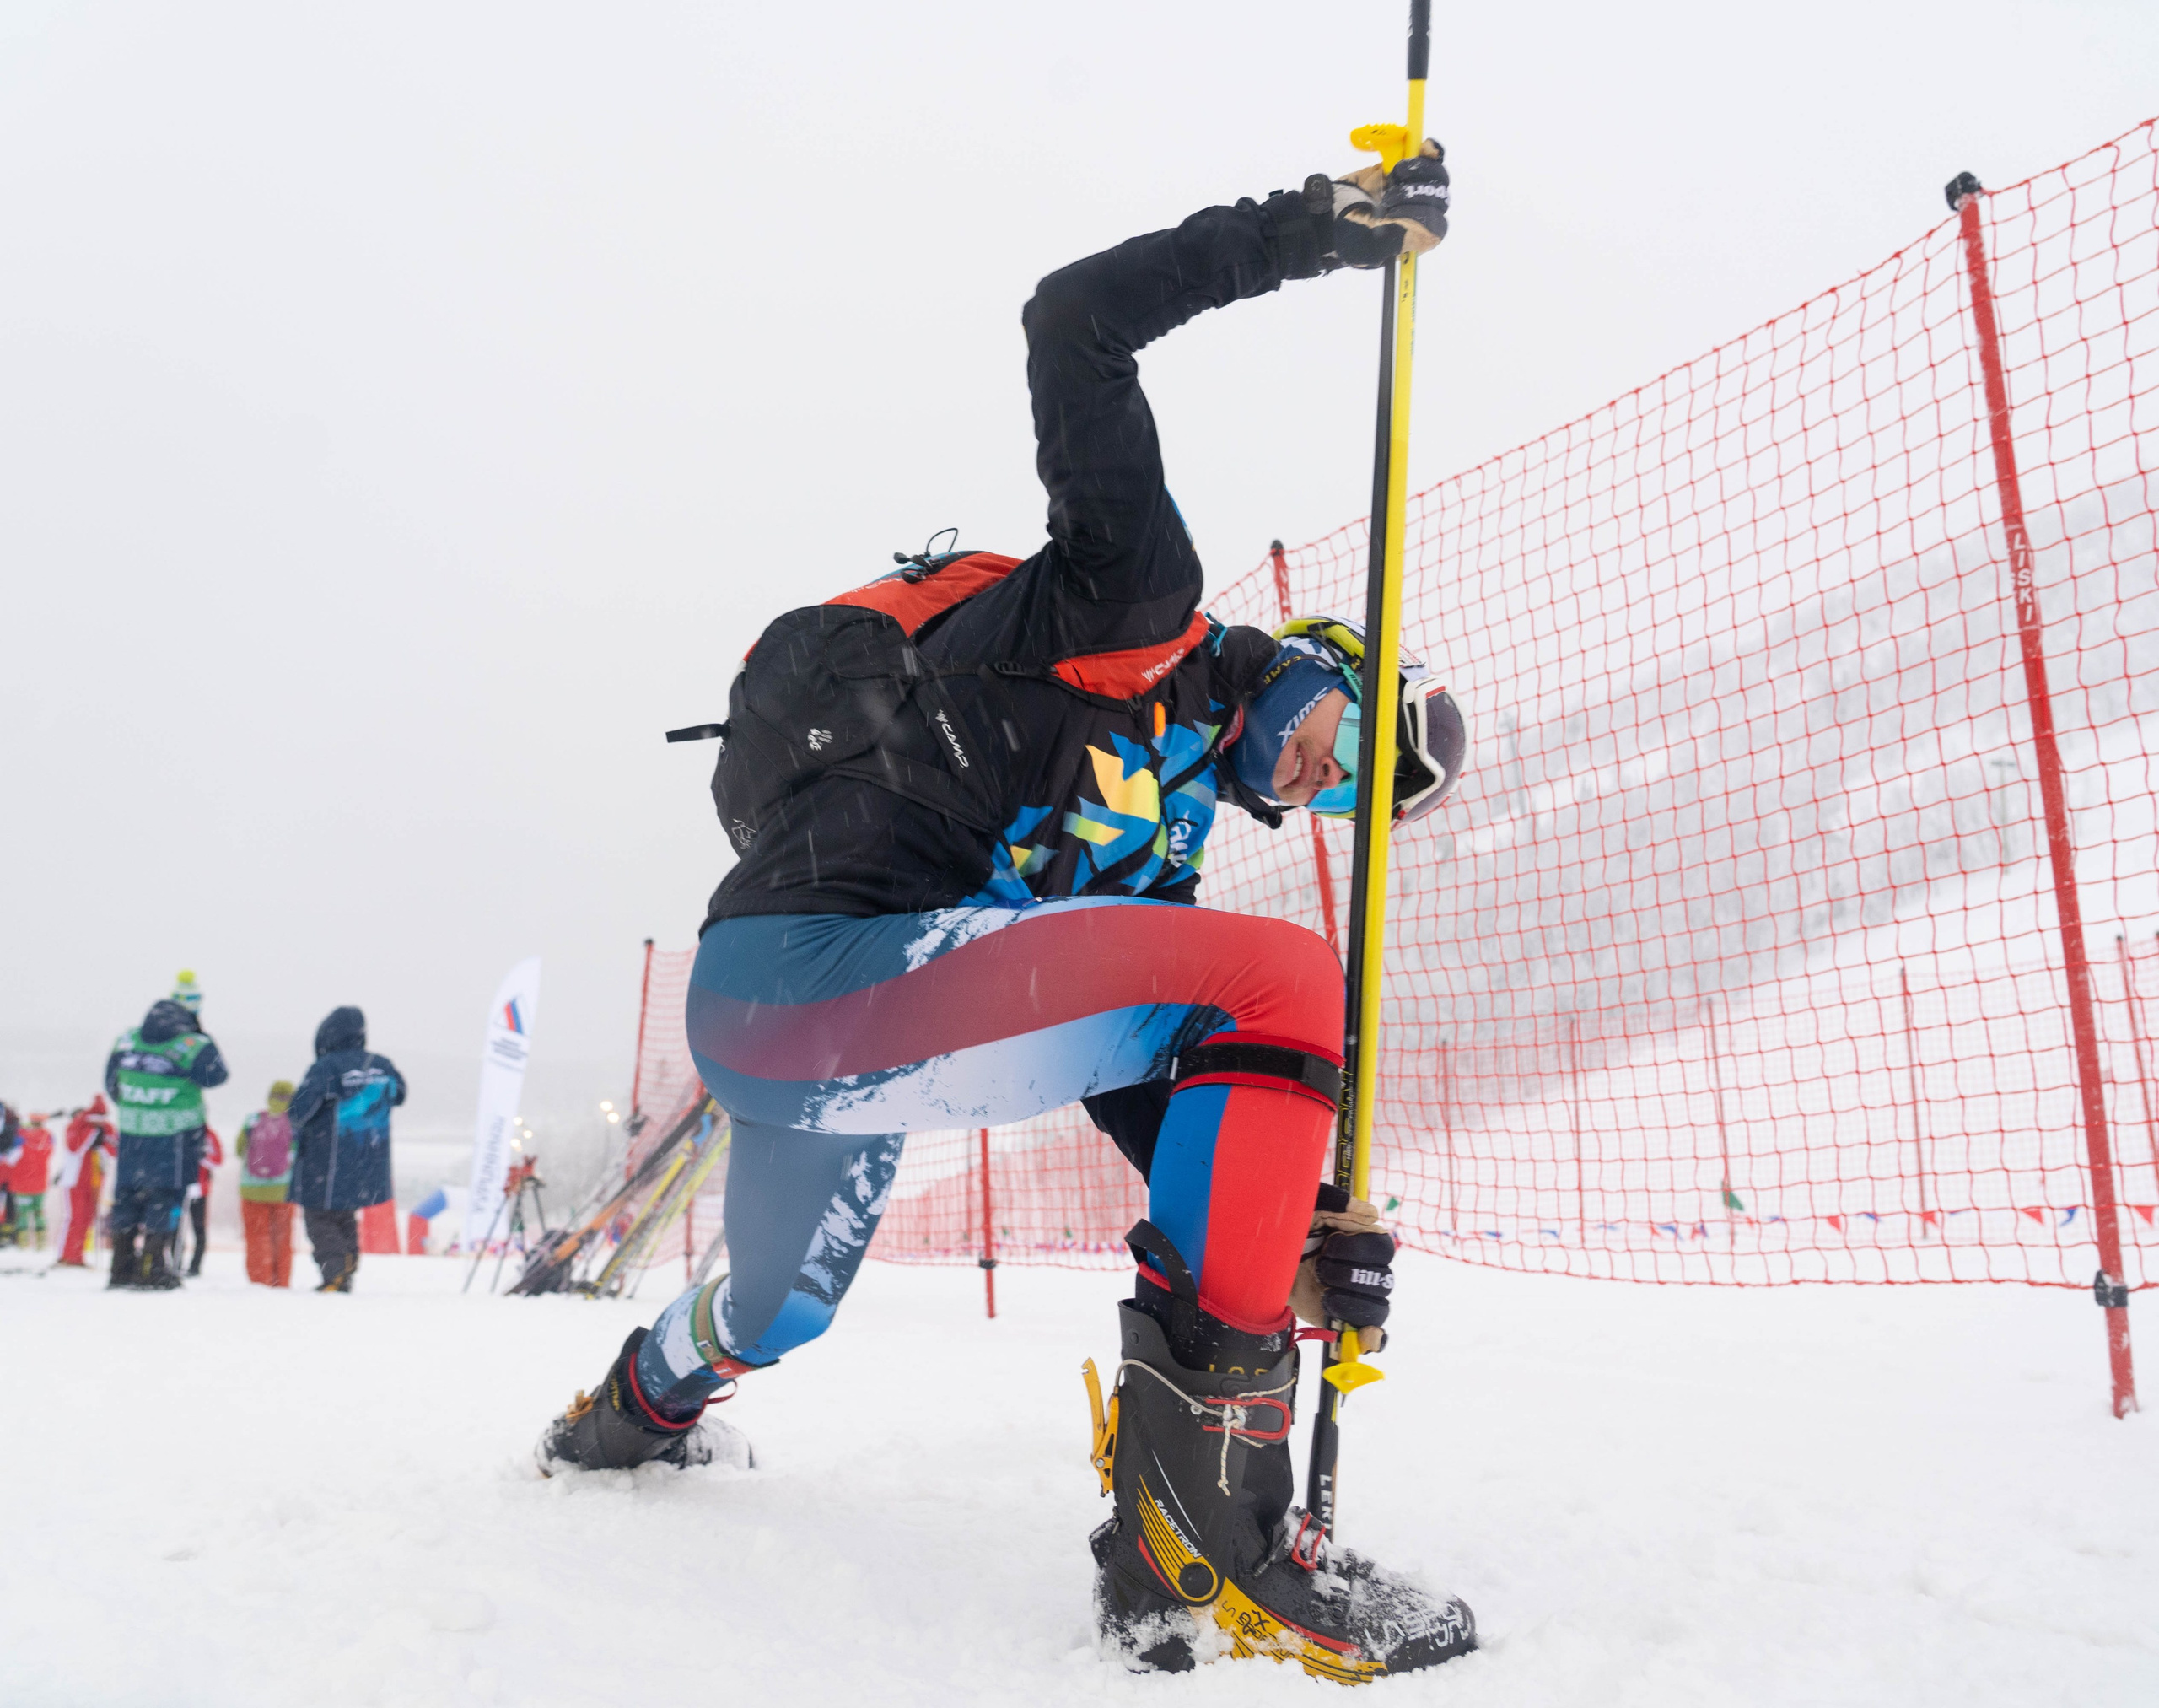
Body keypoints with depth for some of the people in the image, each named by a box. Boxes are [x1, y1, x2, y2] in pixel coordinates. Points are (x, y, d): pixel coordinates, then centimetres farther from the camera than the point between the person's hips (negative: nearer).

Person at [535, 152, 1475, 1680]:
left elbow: (1141, 1085, 16)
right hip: (802, 965, -10)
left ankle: (638, 1408, 68)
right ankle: (1198, 1529, -19)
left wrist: (1298, 1226, 6)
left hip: (770, 1042, 10)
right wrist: (1316, 224, -3)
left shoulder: (1167, 846, 24)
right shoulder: (1138, 598, 4)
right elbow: (1075, 319, -4)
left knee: (779, 1308, 34)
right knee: (1286, 977, -19)